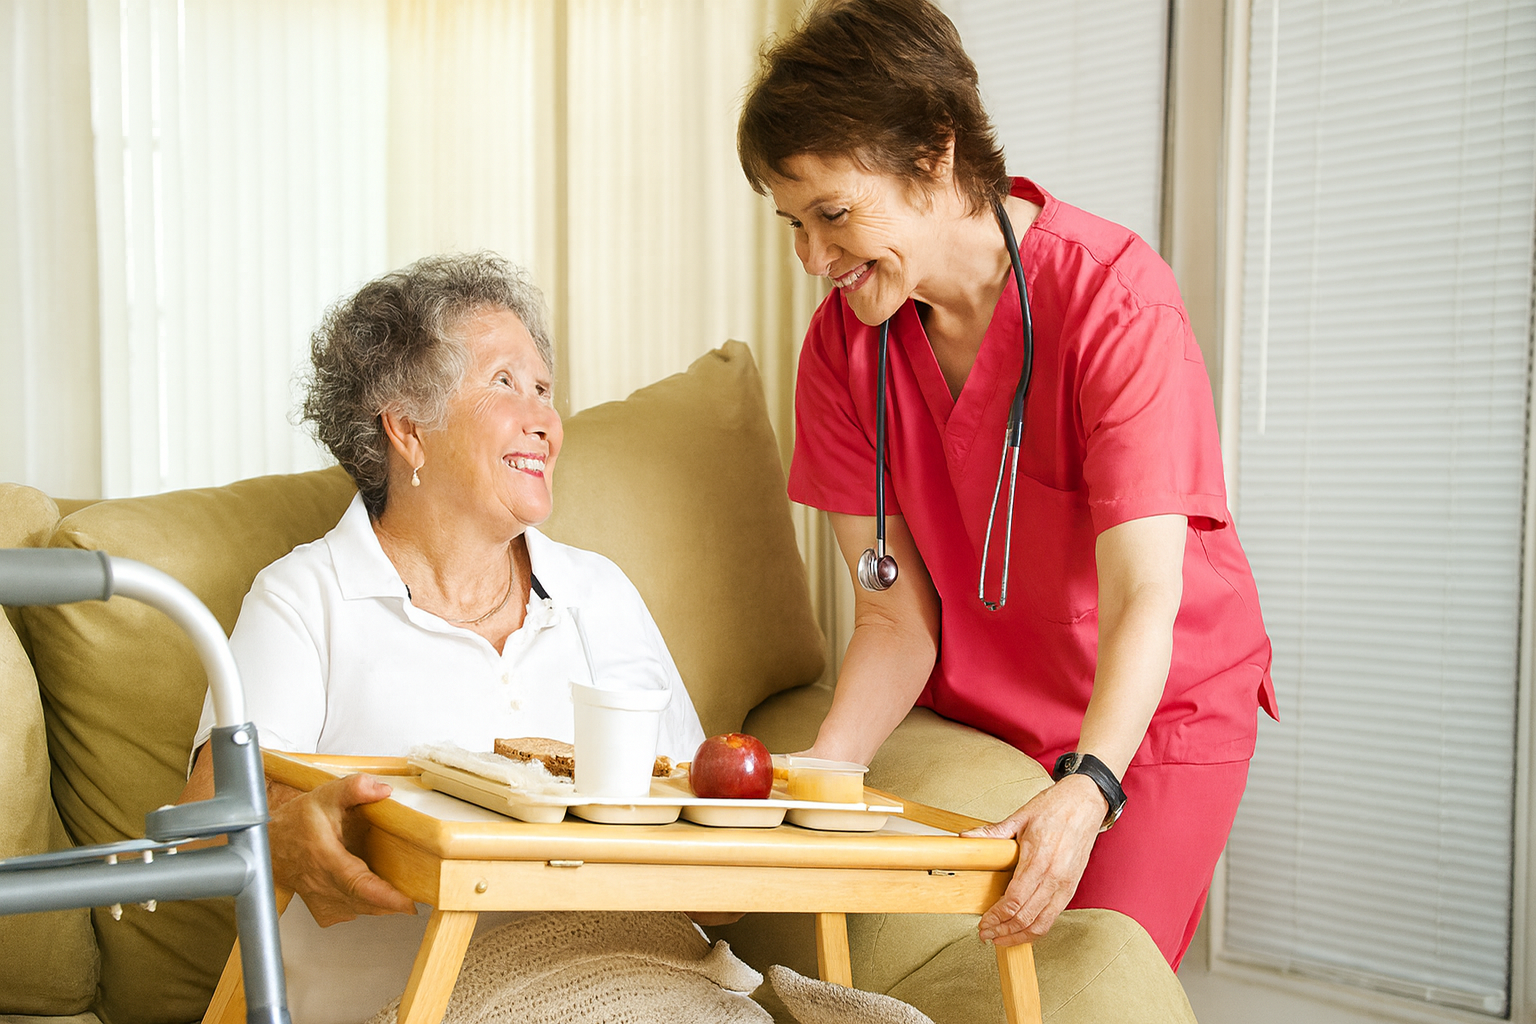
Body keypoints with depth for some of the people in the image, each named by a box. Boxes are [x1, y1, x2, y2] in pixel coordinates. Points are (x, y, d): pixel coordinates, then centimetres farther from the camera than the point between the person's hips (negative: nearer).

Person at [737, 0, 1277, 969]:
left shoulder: (1116, 299, -24)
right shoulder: (844, 342, -9)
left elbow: (1144, 601, -30)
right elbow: (898, 618, -10)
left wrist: (1085, 791, -46)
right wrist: (825, 764, -27)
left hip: (1151, 715, -4)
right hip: (969, 712, 4)